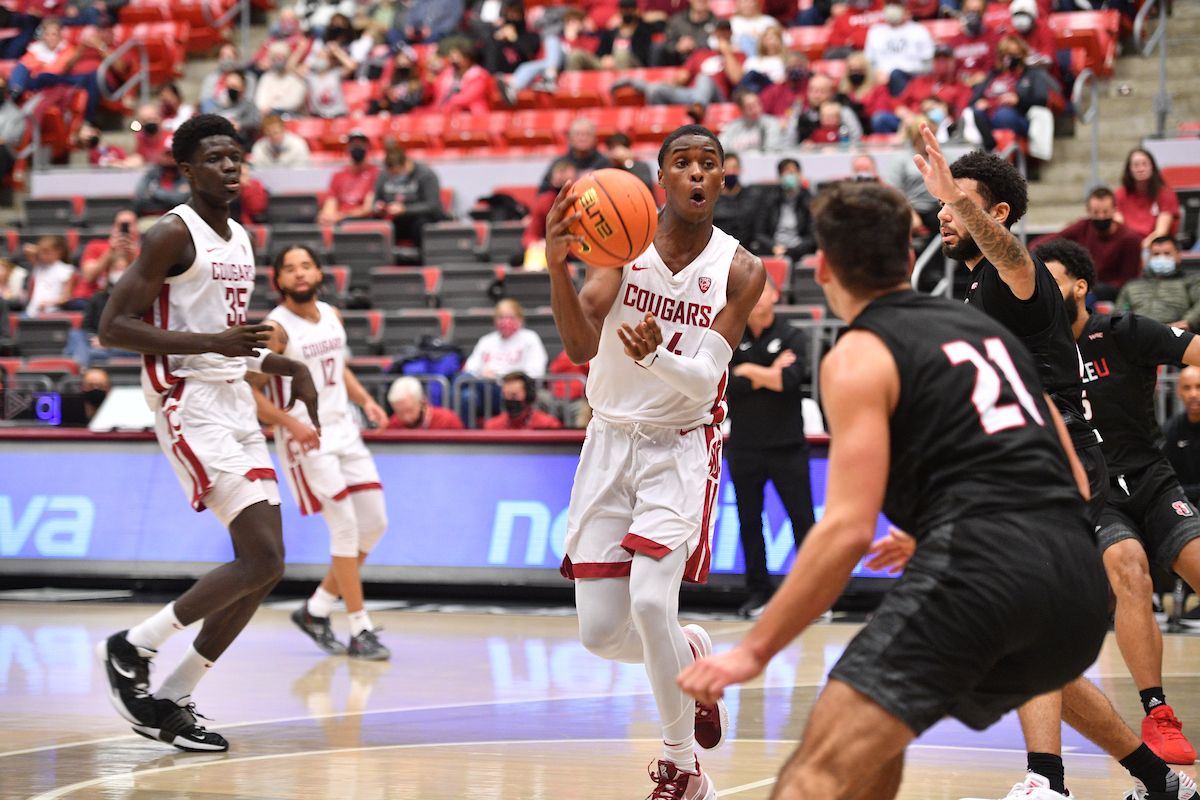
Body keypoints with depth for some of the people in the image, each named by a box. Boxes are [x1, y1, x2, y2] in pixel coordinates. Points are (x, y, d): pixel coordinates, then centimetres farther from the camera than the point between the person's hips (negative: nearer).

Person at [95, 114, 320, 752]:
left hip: (235, 404, 9)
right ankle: (130, 649, -1)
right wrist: (211, 343, -24)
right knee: (261, 559, -16)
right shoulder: (173, 234, -10)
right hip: (190, 406, -9)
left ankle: (171, 700, 12)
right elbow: (113, 326, -16)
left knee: (264, 566, 4)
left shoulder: (240, 240, 17)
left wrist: (284, 366, 13)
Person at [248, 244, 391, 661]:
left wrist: (365, 400, 8)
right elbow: (248, 391, -15)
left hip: (344, 431, 8)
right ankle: (360, 631, -4)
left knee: (375, 523, 7)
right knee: (346, 527, -12)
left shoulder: (332, 316, 8)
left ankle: (316, 610, 19)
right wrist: (291, 423, -25)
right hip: (305, 439, -8)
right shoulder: (276, 329, -13)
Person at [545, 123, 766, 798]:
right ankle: (690, 657, 35)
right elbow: (582, 346, -21)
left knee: (649, 598, -23)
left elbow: (704, 379, -17)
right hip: (613, 441, 3)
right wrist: (557, 268, -39)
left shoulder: (740, 271, -9)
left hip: (683, 448, -2)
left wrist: (655, 354, -39)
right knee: (600, 632, 0)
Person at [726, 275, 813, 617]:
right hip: (744, 446, 2)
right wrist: (768, 375, -13)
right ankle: (758, 592, 14)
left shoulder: (792, 337, 0)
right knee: (749, 522, 5)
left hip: (787, 447, -2)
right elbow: (725, 384, -9)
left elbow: (790, 379, -16)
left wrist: (749, 371, -10)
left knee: (802, 519, -2)